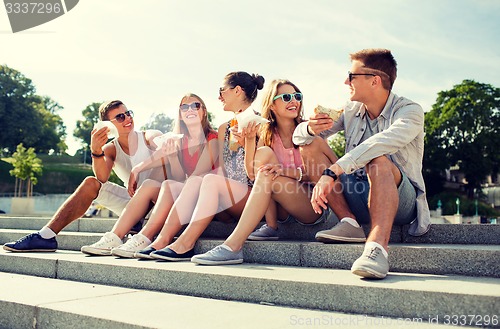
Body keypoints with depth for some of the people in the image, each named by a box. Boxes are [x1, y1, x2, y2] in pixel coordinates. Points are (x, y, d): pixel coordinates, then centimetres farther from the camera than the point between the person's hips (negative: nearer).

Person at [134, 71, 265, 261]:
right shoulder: (224, 129, 18)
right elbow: (221, 170, 12)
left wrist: (248, 142, -20)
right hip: (227, 207, 6)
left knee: (211, 180, -29)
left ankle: (185, 244, -33)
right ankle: (162, 241, -29)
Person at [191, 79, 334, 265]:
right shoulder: (268, 135, 7)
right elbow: (252, 173, -3)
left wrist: (294, 172, -26)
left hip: (314, 205, -3)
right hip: (282, 209, 4)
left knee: (267, 176, -29)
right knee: (264, 152, -16)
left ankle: (233, 246, -32)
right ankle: (271, 227, -12)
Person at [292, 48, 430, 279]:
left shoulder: (410, 111, -10)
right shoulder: (351, 111, 6)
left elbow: (382, 142, -33)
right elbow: (298, 135, 4)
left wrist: (332, 172, -42)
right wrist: (310, 129, -20)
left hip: (400, 201, -5)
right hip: (359, 198, 5)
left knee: (378, 160, -35)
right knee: (309, 144, -8)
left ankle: (377, 246, -50)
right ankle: (349, 223, -20)